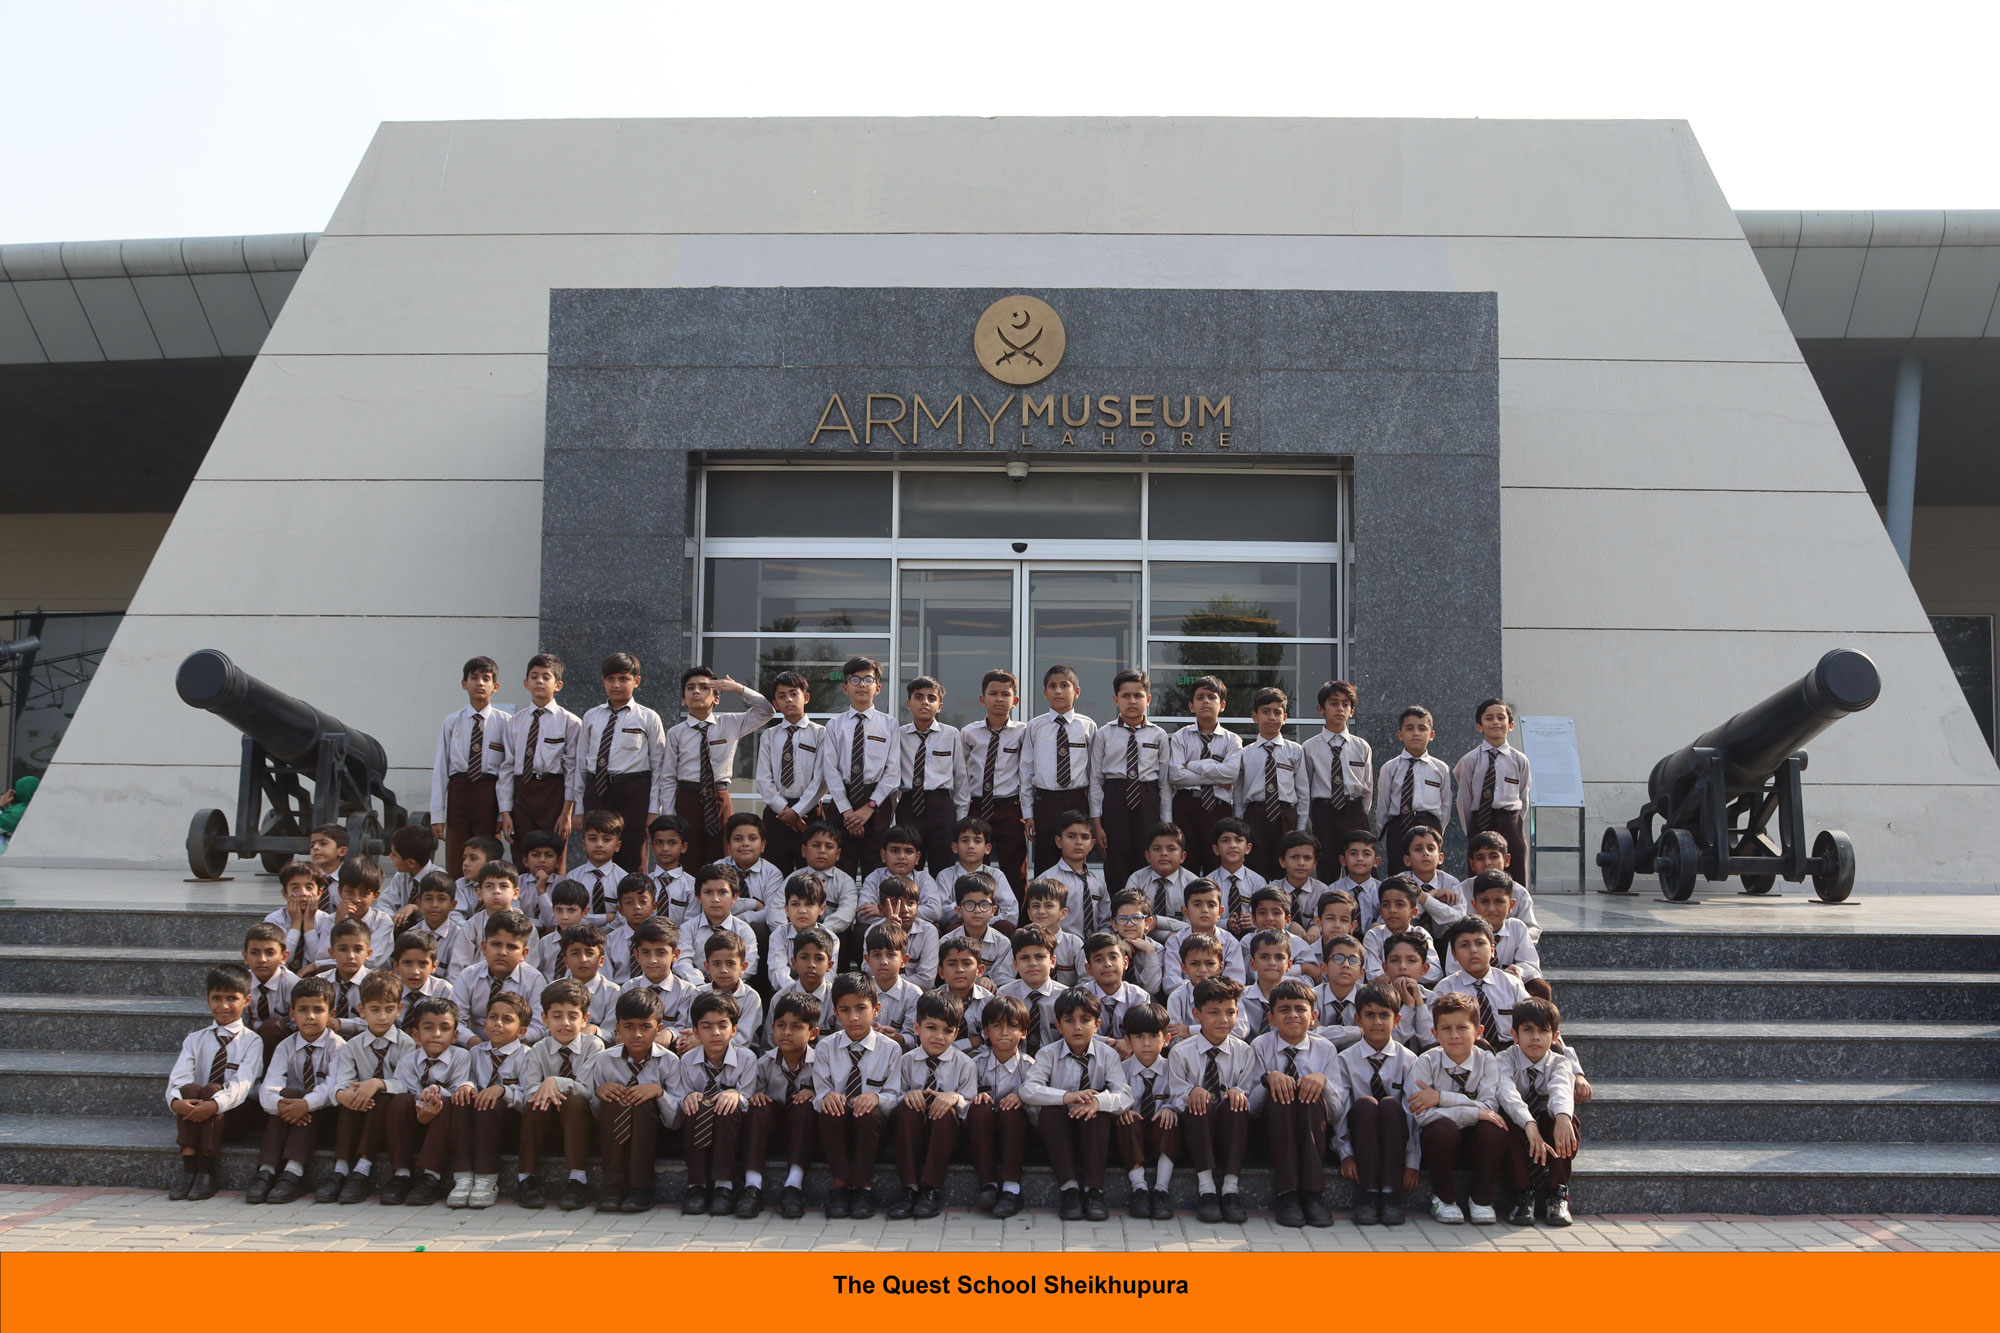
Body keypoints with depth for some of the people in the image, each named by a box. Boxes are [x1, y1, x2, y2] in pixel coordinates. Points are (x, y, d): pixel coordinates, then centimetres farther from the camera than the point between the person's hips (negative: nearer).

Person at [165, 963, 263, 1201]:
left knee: (212, 1089, -32)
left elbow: (242, 1083, -14)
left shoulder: (251, 1041, 2)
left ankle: (207, 1173, -31)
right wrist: (176, 1101, -28)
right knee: (190, 1089, -28)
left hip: (234, 1112, -3)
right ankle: (188, 1169, -32)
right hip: (195, 1110, 3)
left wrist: (215, 1104, -34)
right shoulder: (195, 1039, 13)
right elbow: (179, 1076, -5)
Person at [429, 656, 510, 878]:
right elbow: (440, 768, 6)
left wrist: (505, 812, -6)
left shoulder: (504, 722, 2)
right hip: (458, 791, 2)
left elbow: (509, 768, -1)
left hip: (489, 792, -2)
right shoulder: (452, 722, 7)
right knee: (455, 860, 4)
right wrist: (437, 815, 0)